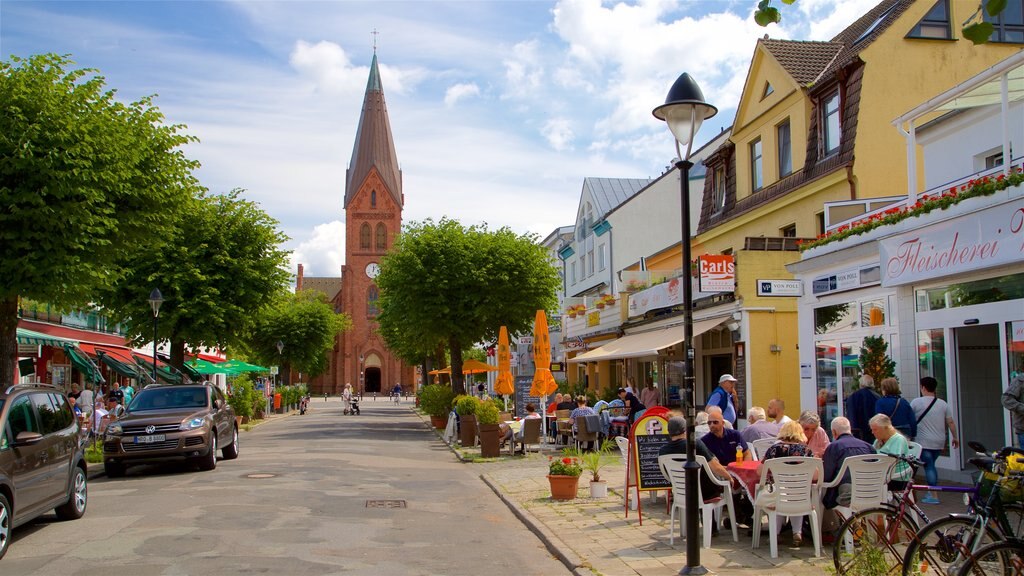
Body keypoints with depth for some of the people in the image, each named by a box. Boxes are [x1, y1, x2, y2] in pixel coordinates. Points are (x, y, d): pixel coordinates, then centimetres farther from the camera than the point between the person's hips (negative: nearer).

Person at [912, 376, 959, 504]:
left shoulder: (916, 402, -8)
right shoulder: (943, 404, 4)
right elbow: (951, 422, 5)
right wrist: (955, 437, 15)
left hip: (923, 442, -5)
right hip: (939, 442, 5)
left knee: (928, 466, -3)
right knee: (931, 465, 18)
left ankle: (933, 495, -6)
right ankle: (932, 491, 22)